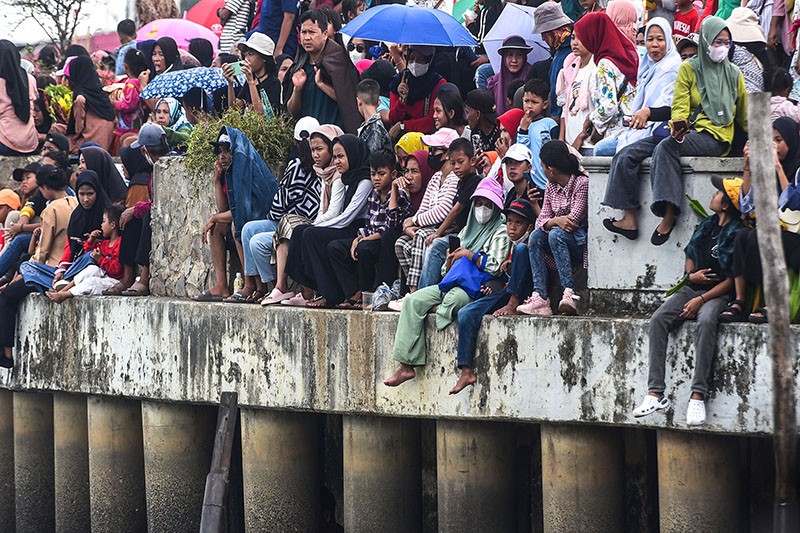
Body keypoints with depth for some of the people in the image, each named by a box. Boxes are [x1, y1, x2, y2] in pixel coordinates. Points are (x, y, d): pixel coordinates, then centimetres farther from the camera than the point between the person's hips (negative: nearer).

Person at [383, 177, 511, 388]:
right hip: (453, 282, 7)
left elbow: (495, 267, -10)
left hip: (477, 286, -7)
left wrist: (469, 255, -4)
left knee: (454, 298, -42)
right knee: (414, 301, -16)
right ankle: (406, 365, -24)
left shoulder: (500, 232, 3)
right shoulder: (467, 230, 25)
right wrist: (450, 261, 1)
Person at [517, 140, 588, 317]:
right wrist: (556, 221, -20)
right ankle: (540, 297, -31)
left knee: (556, 234, -32)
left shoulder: (582, 183, -9)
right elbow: (541, 221, 2)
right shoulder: (551, 187, 13)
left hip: (582, 242, -7)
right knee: (536, 236, -19)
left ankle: (569, 293, -42)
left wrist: (551, 222, -5)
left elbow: (574, 219, -16)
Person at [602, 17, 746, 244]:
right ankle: (629, 219, -21)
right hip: (686, 132, 4)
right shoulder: (689, 69, 11)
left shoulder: (733, 74, 11)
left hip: (715, 138, -4)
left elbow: (744, 117, 18)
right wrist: (678, 127, -20)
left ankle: (669, 215, -42)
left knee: (666, 147, -36)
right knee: (627, 155, -15)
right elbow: (679, 107, 2)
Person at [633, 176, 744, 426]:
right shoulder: (707, 225, 13)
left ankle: (698, 396, -40)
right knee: (658, 319, -18)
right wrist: (691, 275, 1)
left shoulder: (737, 235, -9)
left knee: (706, 321, -38)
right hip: (692, 288, 7)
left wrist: (701, 300, -18)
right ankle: (656, 393, -24)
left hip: (718, 294, -7)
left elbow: (732, 280, -12)